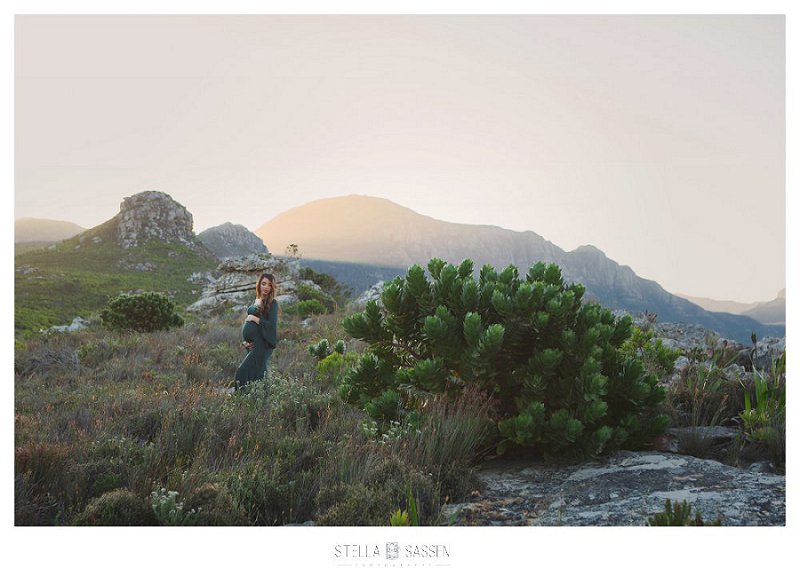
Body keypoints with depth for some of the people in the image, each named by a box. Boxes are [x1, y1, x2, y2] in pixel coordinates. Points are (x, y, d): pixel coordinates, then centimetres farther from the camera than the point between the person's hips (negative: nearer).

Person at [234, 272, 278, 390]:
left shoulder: (272, 303, -7)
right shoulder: (256, 301, 15)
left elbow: (272, 325, -17)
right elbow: (247, 322, 19)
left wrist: (254, 318, -13)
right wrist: (244, 341, 6)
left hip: (262, 345, -7)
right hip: (252, 345, 7)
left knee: (243, 372, -13)